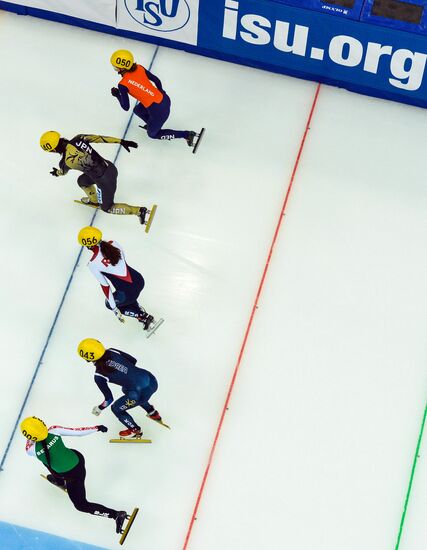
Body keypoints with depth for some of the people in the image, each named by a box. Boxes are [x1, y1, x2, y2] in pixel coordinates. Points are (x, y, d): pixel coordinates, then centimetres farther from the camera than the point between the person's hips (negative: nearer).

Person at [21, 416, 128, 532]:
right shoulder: (54, 431, -19)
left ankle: (117, 514, 4)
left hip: (72, 475, -5)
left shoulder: (32, 449, -24)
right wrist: (97, 428, 0)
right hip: (77, 458, 6)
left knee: (81, 505, 14)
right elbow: (78, 432, -12)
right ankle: (59, 481, 61)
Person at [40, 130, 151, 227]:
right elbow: (99, 138, -7)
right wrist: (122, 141, 0)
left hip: (105, 180, -8)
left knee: (107, 207, 20)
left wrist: (57, 172, 27)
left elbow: (63, 171, 2)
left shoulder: (68, 161, -21)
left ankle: (139, 211, 16)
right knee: (82, 181, 29)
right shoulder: (78, 138, -8)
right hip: (110, 167, 8)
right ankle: (94, 200, 56)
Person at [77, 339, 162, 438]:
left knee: (116, 408, 21)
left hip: (141, 393, -7)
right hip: (151, 379, 7)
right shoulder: (111, 352, 2)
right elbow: (133, 360, 14)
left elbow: (109, 399, -3)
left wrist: (99, 408, 16)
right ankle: (153, 413, 51)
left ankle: (135, 430, 40)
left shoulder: (99, 376, -12)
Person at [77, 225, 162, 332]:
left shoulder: (93, 264, -15)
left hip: (127, 292, -6)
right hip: (139, 279, 6)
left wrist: (114, 308, 0)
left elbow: (105, 286, -9)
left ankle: (144, 318, 19)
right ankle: (144, 315, 34)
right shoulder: (113, 243, -2)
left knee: (109, 304, 27)